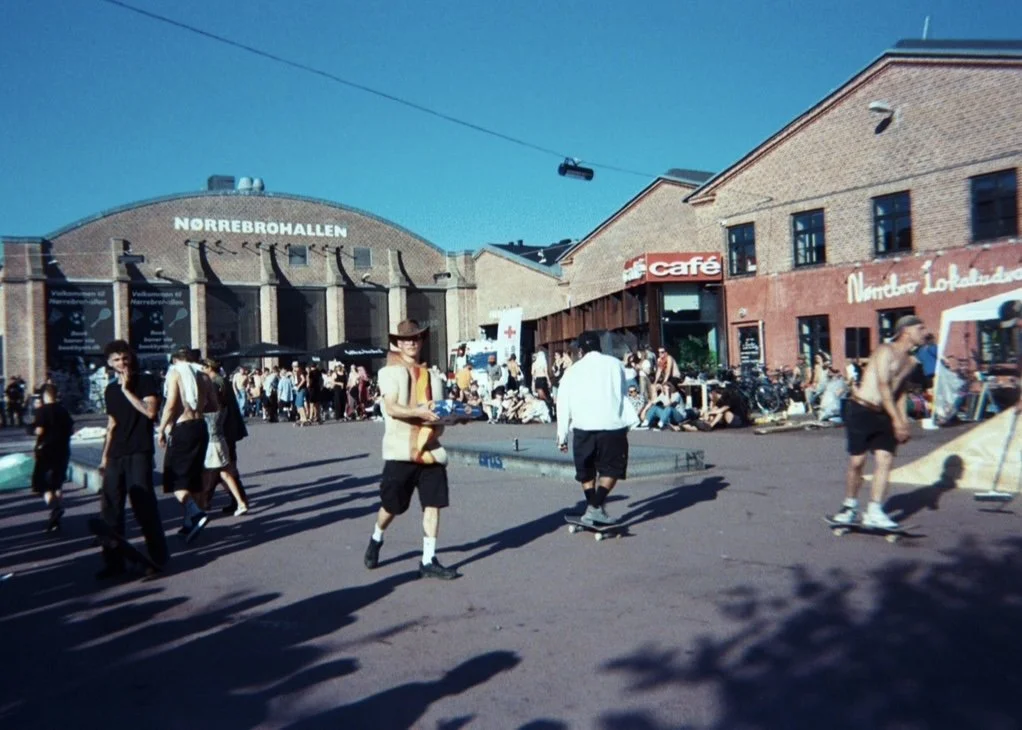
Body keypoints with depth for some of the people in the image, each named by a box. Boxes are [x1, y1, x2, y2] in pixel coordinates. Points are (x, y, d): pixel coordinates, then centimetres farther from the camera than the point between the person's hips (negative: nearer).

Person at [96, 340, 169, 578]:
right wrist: (104, 457, 16)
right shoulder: (110, 390, 15)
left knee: (144, 506, -7)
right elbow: (111, 425, 19)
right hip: (115, 456, 6)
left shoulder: (146, 381, -1)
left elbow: (150, 411, -16)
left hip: (139, 454, -6)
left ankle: (158, 557, 5)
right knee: (109, 509, 5)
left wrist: (126, 389, -14)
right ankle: (114, 561, 14)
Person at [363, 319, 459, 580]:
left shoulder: (432, 376, 17)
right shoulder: (390, 372, 1)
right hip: (401, 450, -4)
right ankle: (376, 539, 37)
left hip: (431, 449, 4)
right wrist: (420, 412, -25)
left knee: (433, 504, -1)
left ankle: (429, 561, 7)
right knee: (392, 506, 7)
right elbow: (391, 408, -12)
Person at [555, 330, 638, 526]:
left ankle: (591, 507, 16)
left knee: (587, 471, 16)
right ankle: (596, 507, -8)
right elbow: (623, 394, 11)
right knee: (611, 469, 7)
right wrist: (630, 420, 18)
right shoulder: (615, 364, 10)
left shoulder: (573, 371, 10)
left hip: (583, 427, 1)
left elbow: (563, 404, 9)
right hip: (611, 425, -1)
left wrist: (562, 435, 13)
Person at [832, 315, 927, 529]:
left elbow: (900, 392, 19)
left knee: (885, 460, -6)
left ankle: (874, 512, -3)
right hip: (861, 411, -6)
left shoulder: (911, 361, 14)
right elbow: (883, 386, -17)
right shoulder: (886, 351, -10)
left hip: (884, 415, 7)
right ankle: (850, 507, 16)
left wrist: (903, 422, 8)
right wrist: (896, 420, -21)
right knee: (857, 461, -2)